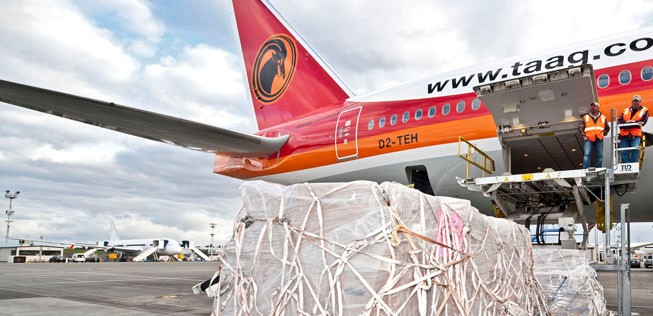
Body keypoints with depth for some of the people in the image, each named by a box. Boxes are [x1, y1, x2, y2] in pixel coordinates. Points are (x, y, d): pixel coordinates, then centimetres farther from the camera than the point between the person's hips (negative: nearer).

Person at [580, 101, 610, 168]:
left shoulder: (603, 118, 16)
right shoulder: (585, 117, 11)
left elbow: (607, 128, 21)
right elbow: (581, 128, 10)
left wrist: (603, 133, 5)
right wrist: (584, 135, -2)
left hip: (599, 139, 2)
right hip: (588, 139, -2)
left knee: (599, 156, 2)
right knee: (587, 155, -15)